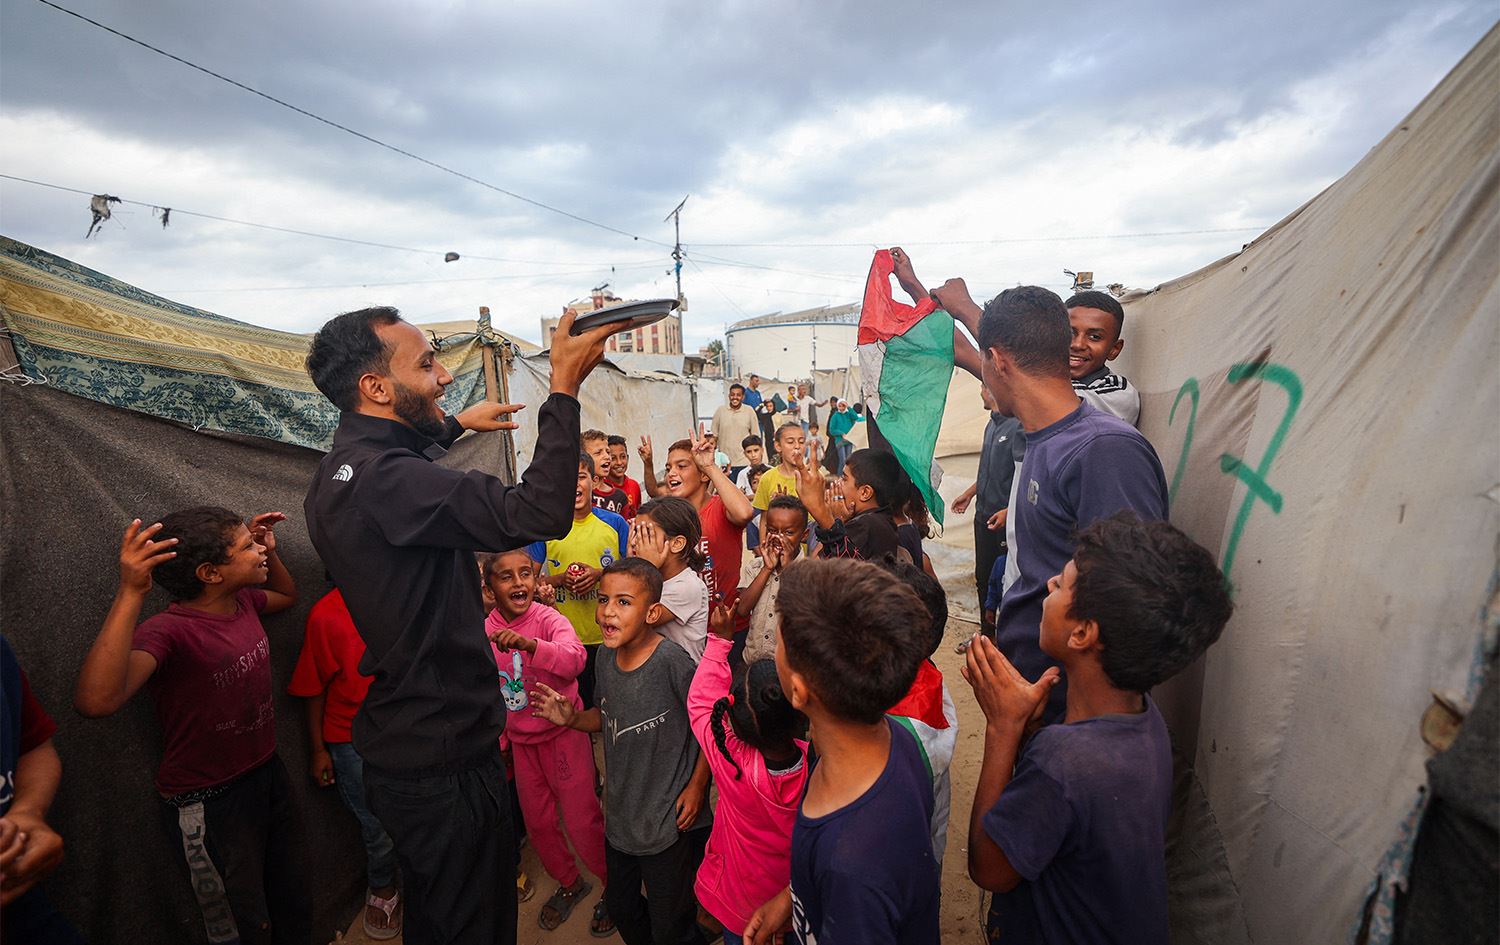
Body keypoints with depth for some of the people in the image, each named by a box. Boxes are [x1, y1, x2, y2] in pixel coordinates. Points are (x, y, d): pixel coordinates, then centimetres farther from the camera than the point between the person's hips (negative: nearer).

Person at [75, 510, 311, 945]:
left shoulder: (244, 601, -4)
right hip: (209, 806, -7)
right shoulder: (168, 630, -26)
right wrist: (130, 593, -46)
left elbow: (289, 596, 19)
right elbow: (96, 701, -44)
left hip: (269, 775, 7)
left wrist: (269, 551, 1)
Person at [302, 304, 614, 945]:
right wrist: (564, 387, -30)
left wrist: (453, 425, 29)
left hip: (406, 742, 10)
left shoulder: (344, 465, 5)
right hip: (444, 759, -10)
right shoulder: (382, 478, -29)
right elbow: (537, 514, -37)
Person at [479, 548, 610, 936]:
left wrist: (528, 643, -56)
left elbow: (575, 659, -41)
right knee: (537, 821, 17)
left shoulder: (549, 619, -20)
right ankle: (569, 883, 43)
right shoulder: (484, 632, -5)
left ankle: (613, 886, 27)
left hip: (563, 733, -5)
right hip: (520, 740, 5)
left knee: (582, 820, 1)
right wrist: (498, 735, 14)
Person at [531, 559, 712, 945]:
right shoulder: (606, 657, -4)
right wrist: (572, 718, -6)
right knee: (622, 911, 27)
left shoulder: (672, 662, -25)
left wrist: (696, 787, -15)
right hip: (620, 816, 7)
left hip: (668, 822, -7)